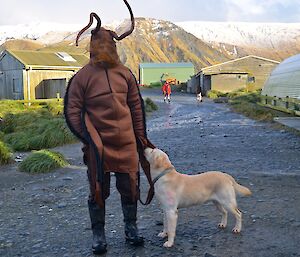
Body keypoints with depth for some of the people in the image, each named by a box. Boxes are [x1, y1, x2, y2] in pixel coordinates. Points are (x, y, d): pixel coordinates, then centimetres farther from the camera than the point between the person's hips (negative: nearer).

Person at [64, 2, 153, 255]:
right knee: (98, 191, 7)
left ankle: (131, 228, 30)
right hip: (98, 146, -3)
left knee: (130, 187, 11)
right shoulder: (83, 76, -3)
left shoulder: (125, 73, 8)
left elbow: (136, 106, 14)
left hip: (127, 144, 3)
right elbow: (72, 110, -3)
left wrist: (140, 135, 12)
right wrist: (88, 138, -9)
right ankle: (98, 234, 23)